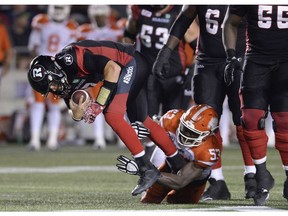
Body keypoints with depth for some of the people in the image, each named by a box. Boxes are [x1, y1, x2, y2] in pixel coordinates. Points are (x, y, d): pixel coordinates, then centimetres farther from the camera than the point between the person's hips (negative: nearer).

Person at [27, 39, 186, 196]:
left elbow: (113, 68, -32)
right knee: (141, 121, 18)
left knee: (112, 115, -20)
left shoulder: (71, 58, -30)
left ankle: (147, 169, -17)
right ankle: (179, 164, 30)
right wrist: (77, 115, -18)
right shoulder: (65, 81, -1)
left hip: (131, 63, -10)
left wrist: (100, 103, -29)